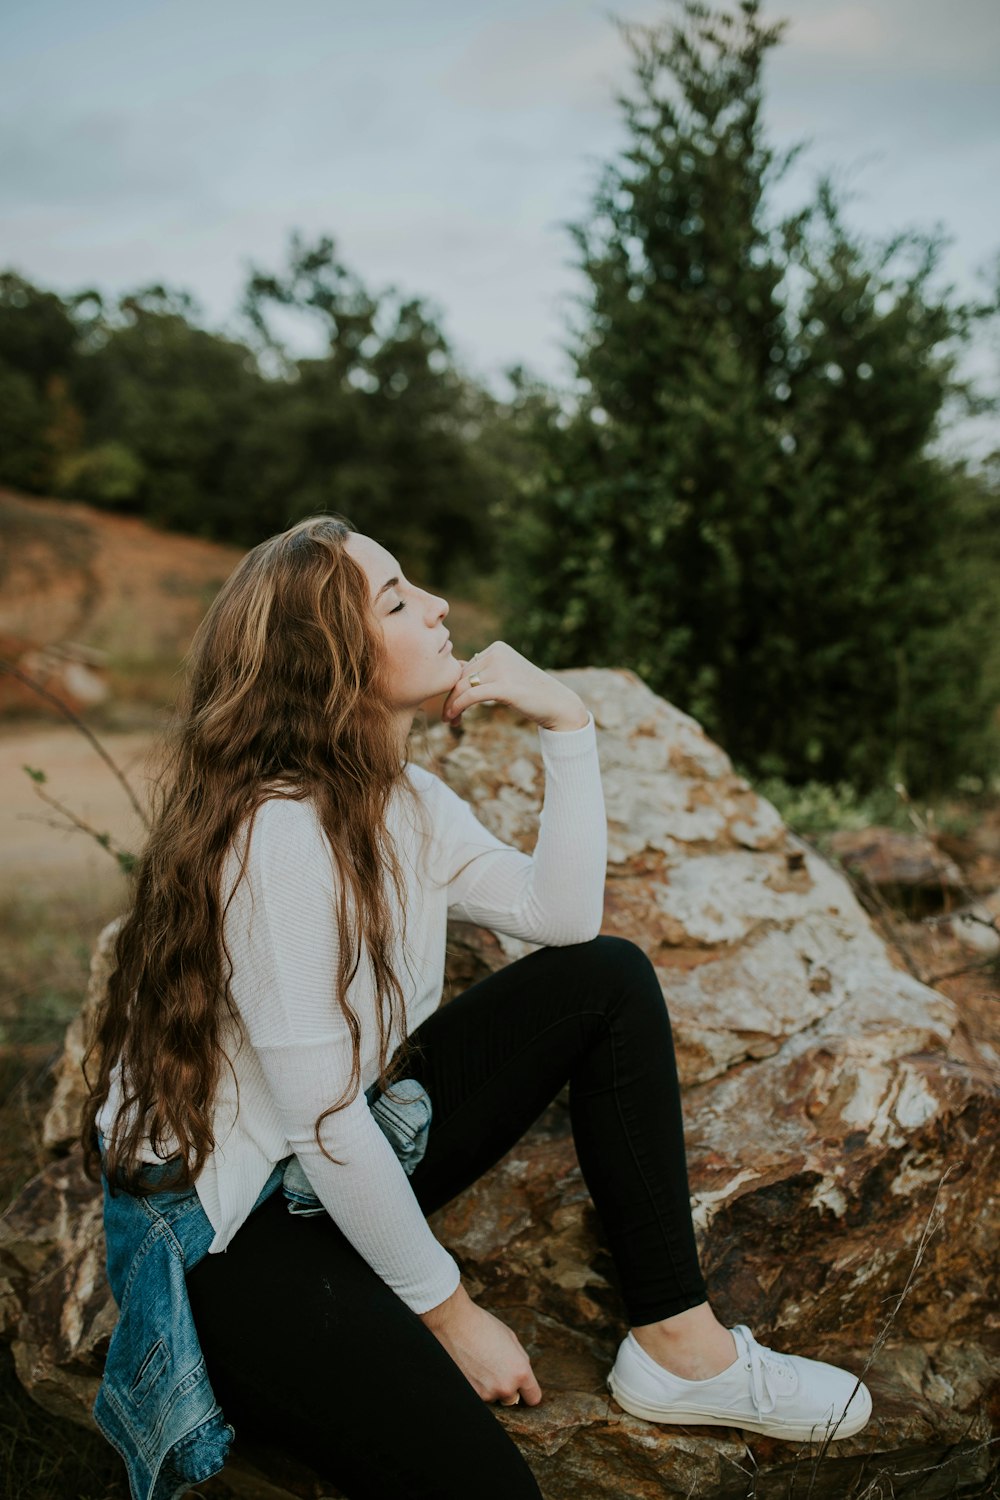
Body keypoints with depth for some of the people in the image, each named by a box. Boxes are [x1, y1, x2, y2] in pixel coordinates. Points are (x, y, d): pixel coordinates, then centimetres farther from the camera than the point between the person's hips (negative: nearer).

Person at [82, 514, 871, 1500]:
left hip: (353, 1151, 9)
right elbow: (322, 1121, -26)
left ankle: (676, 1343, 1)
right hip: (225, 1225, -9)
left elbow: (562, 916, -5)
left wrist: (567, 726, -12)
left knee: (608, 977, -4)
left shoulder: (402, 800, 1)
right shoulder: (277, 835, -28)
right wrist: (450, 1312, -14)